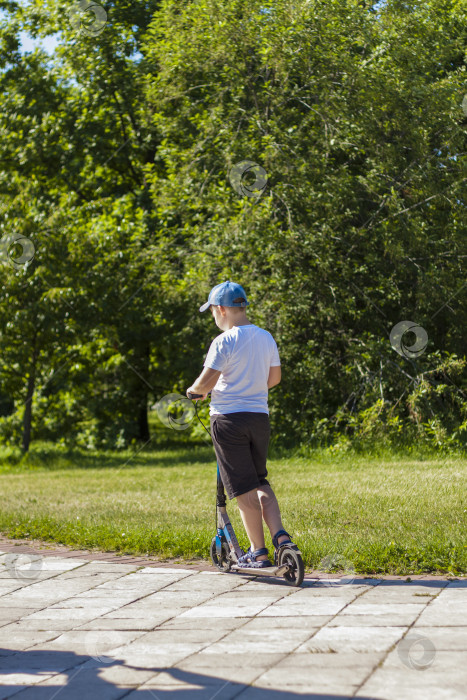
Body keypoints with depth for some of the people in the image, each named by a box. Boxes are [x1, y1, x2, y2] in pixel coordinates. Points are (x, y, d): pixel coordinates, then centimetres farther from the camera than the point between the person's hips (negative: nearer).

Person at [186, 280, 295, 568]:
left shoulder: (224, 342, -13)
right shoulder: (266, 338, 7)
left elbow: (206, 382, -17)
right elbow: (274, 377, 15)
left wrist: (194, 391, 5)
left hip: (229, 418, -6)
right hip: (260, 416, 6)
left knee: (244, 489, 0)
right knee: (261, 482, 18)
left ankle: (258, 552, 2)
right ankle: (280, 535, 0)